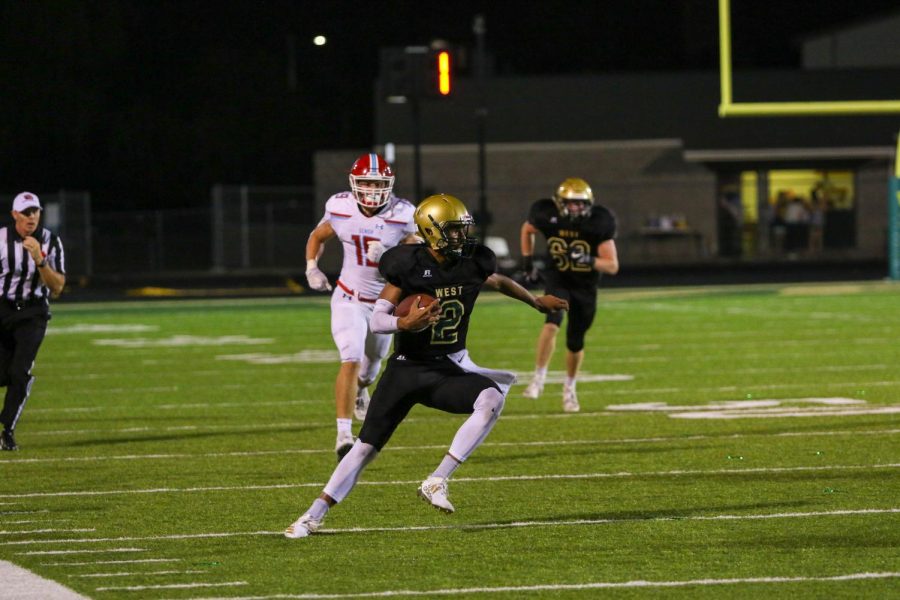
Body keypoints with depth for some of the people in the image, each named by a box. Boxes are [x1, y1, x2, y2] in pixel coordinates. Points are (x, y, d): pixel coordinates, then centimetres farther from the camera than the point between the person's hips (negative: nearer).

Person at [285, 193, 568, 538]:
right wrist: (405, 324, -35)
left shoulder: (474, 262, -4)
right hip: (407, 369, -3)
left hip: (449, 369, 3)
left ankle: (436, 483, -23)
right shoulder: (409, 266, -15)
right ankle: (314, 516, 9)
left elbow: (499, 282, 21)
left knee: (492, 399, -28)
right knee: (366, 446, -3)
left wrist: (537, 302, 35)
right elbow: (376, 320, -14)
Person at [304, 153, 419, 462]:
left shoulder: (401, 216, -19)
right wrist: (312, 268, -10)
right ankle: (344, 434, -23)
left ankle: (360, 390, 60)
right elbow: (317, 238, 6)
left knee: (372, 363, 23)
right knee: (351, 360, -21)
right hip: (349, 299, -2)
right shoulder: (340, 210, -14)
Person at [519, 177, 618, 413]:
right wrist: (527, 257, 1)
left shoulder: (598, 224, -21)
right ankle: (539, 378, -19)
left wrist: (590, 261, -36)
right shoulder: (547, 216, -17)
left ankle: (569, 388, 32)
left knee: (575, 342, 8)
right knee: (552, 323, -27)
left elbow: (612, 266, -19)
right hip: (558, 280, 0)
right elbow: (527, 229, 9)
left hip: (585, 287, 0)